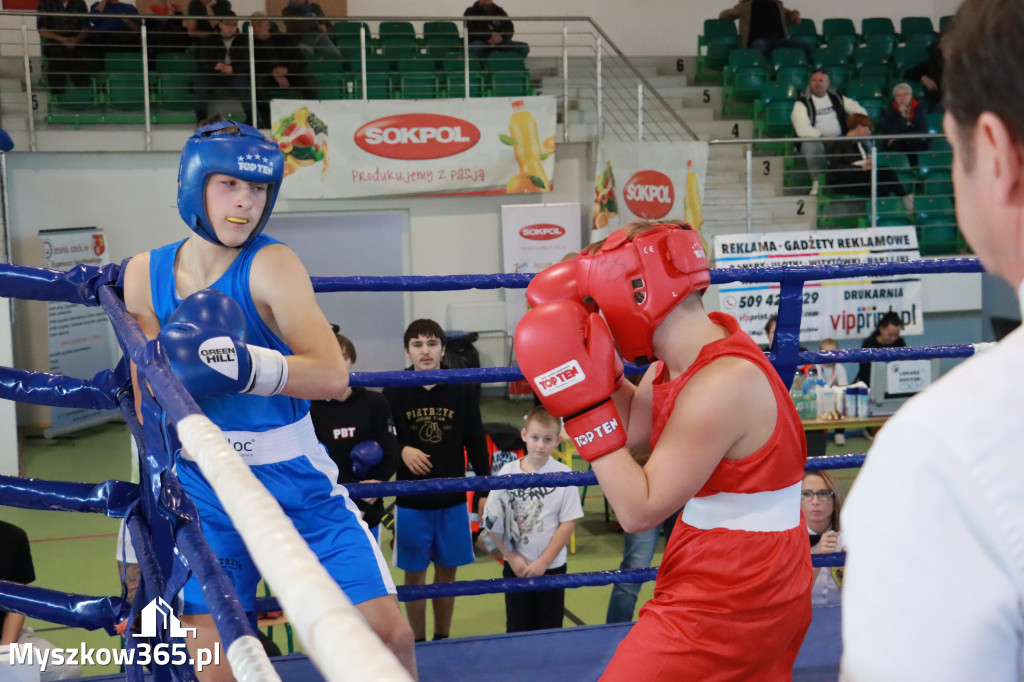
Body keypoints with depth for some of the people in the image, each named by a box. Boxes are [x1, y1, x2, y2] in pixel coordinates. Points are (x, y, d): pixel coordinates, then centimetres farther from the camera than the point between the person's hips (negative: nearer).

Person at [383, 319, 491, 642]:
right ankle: (418, 642, 22)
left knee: (447, 571, 12)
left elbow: (476, 443, 3)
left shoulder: (461, 391, -2)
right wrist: (402, 450, -19)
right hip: (410, 501, -1)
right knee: (414, 573, 8)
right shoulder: (394, 392, -5)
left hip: (453, 500, 1)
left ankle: (442, 638, 28)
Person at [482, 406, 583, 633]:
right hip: (515, 566, 1)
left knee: (550, 630, 9)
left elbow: (568, 523, -9)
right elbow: (492, 521, -2)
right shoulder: (508, 472, -5)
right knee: (517, 629, 10)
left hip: (552, 567, -1)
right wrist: (512, 556, -7)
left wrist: (543, 561, -10)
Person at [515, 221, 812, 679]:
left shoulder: (722, 384, -27)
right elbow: (631, 427, 10)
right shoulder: (692, 347, 0)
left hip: (728, 596, -9)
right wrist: (596, 370, -1)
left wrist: (584, 404, -25)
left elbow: (638, 511, -24)